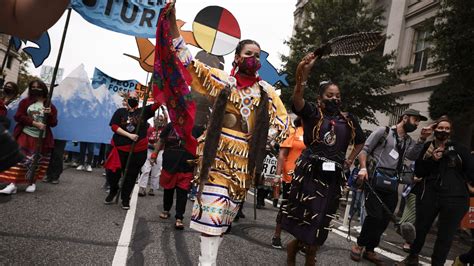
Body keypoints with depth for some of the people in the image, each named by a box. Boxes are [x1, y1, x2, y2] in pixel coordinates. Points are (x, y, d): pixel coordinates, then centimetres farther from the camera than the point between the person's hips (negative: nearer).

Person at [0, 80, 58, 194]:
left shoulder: (50, 106, 6)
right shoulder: (25, 102, 8)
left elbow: (54, 123, 2)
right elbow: (18, 116, -2)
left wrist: (50, 114, -18)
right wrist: (34, 123, -14)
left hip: (41, 139, 0)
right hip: (25, 136, 0)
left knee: (36, 162, 3)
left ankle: (32, 183, 17)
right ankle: (13, 184, -10)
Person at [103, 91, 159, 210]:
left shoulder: (143, 111, 4)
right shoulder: (120, 111, 4)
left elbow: (157, 103, -6)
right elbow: (114, 126, -5)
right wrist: (129, 135, -15)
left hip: (138, 150, 0)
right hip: (120, 148, 0)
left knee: (131, 175, 8)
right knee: (112, 172, 1)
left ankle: (125, 198, 25)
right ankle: (113, 191, 31)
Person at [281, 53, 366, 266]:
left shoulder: (348, 120, 10)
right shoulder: (312, 112, -2)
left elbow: (360, 141, 28)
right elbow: (297, 99, -24)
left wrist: (348, 161, 16)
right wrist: (303, 74, -40)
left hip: (333, 176, 5)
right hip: (309, 171, -4)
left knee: (322, 218, 13)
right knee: (304, 214, 4)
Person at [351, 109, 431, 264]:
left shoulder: (409, 141, 18)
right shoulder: (384, 131, 2)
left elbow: (413, 156, -2)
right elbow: (364, 150, -1)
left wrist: (422, 139, -13)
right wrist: (363, 168, -16)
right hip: (375, 180, -6)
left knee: (385, 220, 6)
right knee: (375, 216, -13)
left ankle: (369, 250, 21)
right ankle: (359, 245, 8)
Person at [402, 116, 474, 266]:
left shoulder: (459, 149, 2)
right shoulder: (427, 149, 5)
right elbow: (418, 172, 1)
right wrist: (431, 160, -12)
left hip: (454, 198, -1)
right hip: (428, 195, 1)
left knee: (445, 236, 8)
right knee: (420, 229, 11)